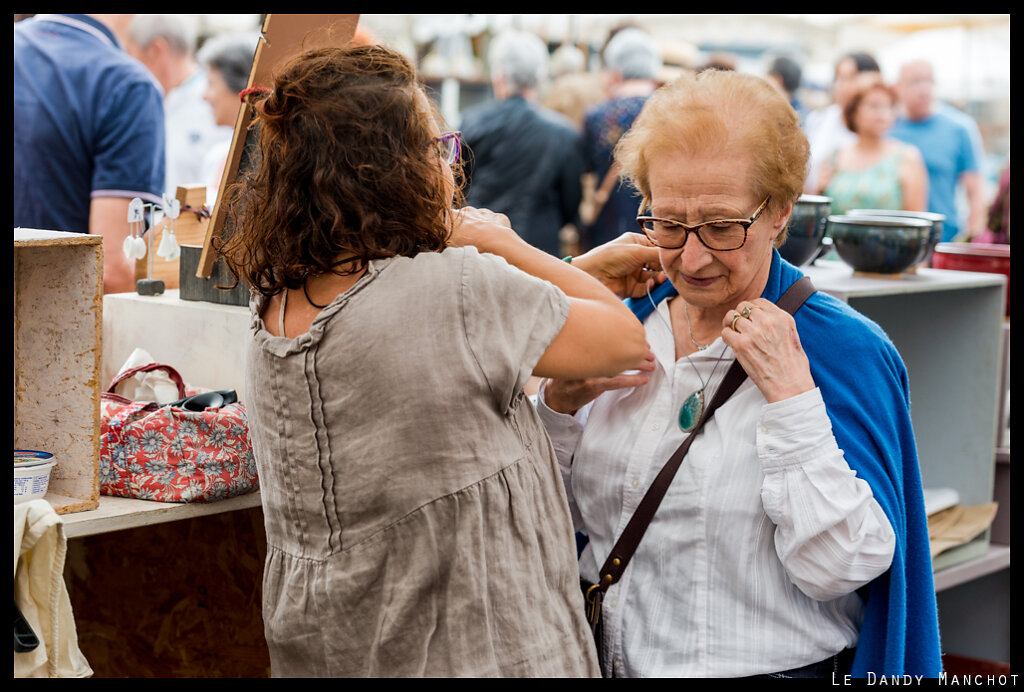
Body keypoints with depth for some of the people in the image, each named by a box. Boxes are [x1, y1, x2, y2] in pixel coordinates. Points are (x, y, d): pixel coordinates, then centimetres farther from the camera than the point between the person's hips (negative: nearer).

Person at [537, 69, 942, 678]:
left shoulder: (845, 349, -15)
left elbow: (839, 568, -23)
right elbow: (554, 514, 6)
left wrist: (789, 393, -27)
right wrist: (559, 404, -10)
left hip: (772, 666, -5)